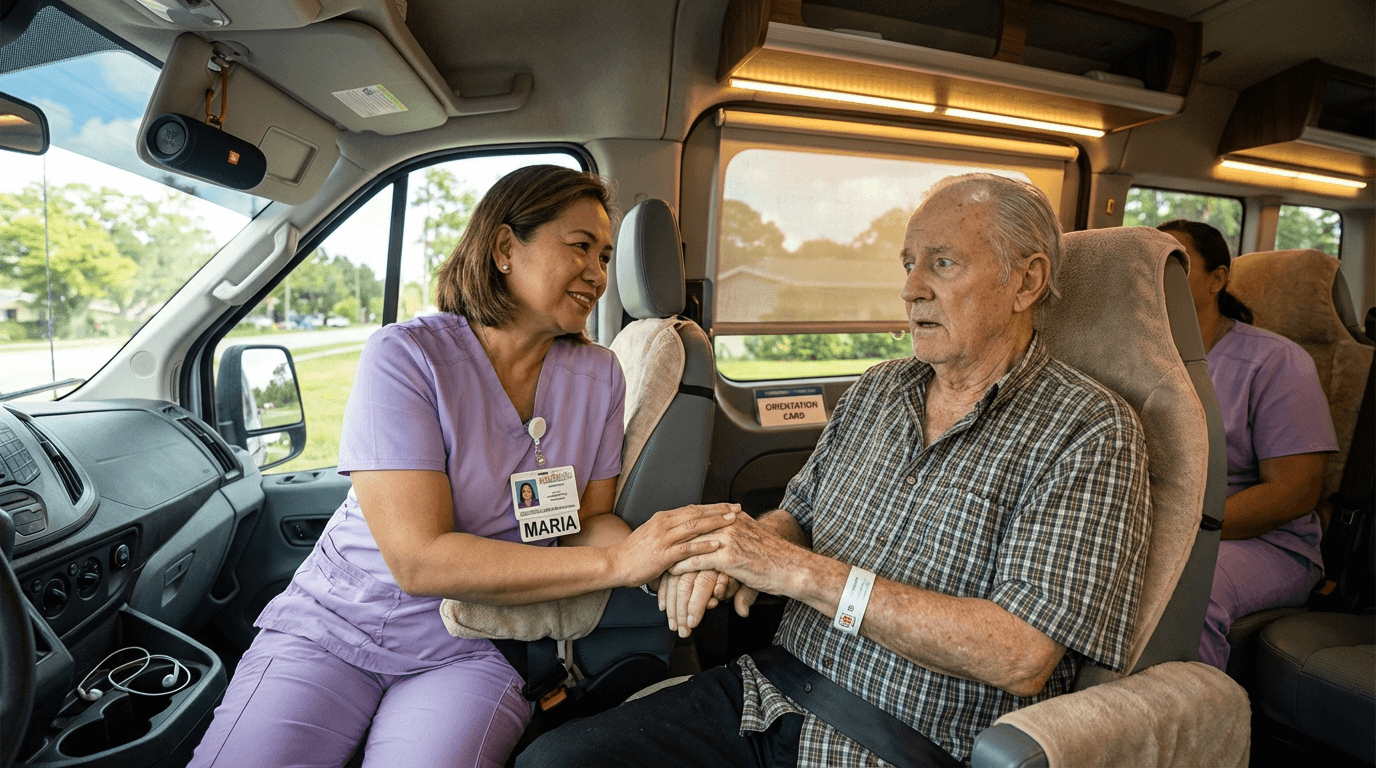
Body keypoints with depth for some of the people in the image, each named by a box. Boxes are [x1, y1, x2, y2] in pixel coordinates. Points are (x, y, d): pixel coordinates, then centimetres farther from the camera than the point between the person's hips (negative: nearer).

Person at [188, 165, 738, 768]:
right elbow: (419, 560, -24)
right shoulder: (406, 355, -16)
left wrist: (667, 560, -23)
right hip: (335, 626, -1)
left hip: (475, 651, 2)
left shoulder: (598, 377, -2)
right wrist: (617, 562, -30)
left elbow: (589, 521, 0)